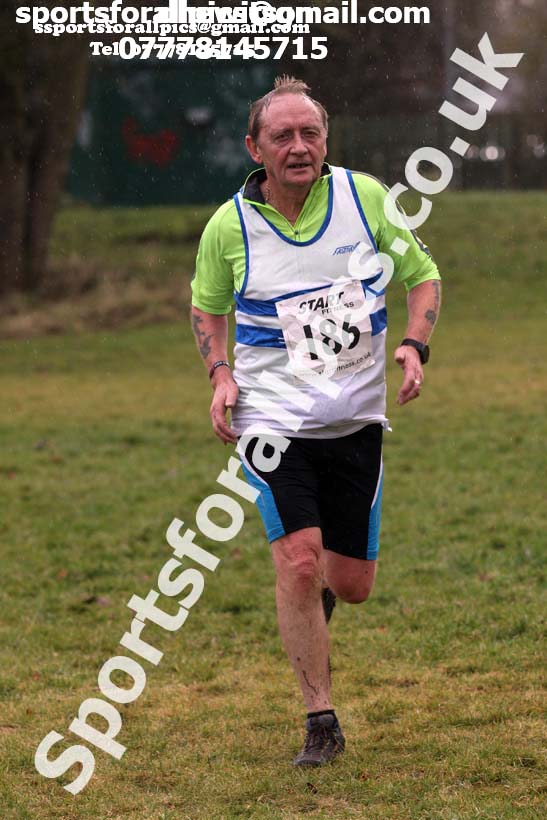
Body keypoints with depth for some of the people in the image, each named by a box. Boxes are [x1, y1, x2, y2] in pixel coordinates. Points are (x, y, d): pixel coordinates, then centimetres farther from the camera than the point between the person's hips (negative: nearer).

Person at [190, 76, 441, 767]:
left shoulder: (364, 196, -4)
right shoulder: (229, 226, -5)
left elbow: (422, 274, 8)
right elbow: (207, 307, 14)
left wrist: (414, 346, -9)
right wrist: (220, 375, -3)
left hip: (357, 418, 2)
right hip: (274, 418, -2)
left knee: (352, 585, 5)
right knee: (298, 561, -17)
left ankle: (319, 590, 44)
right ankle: (320, 720, -4)